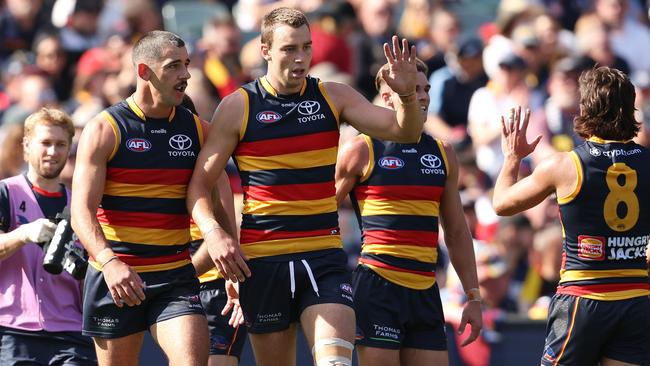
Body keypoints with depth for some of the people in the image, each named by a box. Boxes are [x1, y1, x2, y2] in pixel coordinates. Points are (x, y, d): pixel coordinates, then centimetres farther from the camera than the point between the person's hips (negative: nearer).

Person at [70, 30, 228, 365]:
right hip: (115, 276, -2)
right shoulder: (104, 130, -5)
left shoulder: (197, 130, 7)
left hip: (176, 275, 2)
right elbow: (82, 210, -13)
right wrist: (109, 262, -30)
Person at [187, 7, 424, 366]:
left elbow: (404, 131, -1)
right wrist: (213, 234, -17)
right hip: (261, 260, -1)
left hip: (324, 256, 1)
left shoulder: (333, 97, 5)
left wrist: (407, 96, -23)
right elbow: (199, 182, 1)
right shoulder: (237, 107, -1)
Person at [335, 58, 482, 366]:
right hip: (377, 286, -5)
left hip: (425, 292, 5)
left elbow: (457, 233, 20)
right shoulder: (361, 150, 0)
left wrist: (473, 297, 15)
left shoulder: (443, 155, 15)